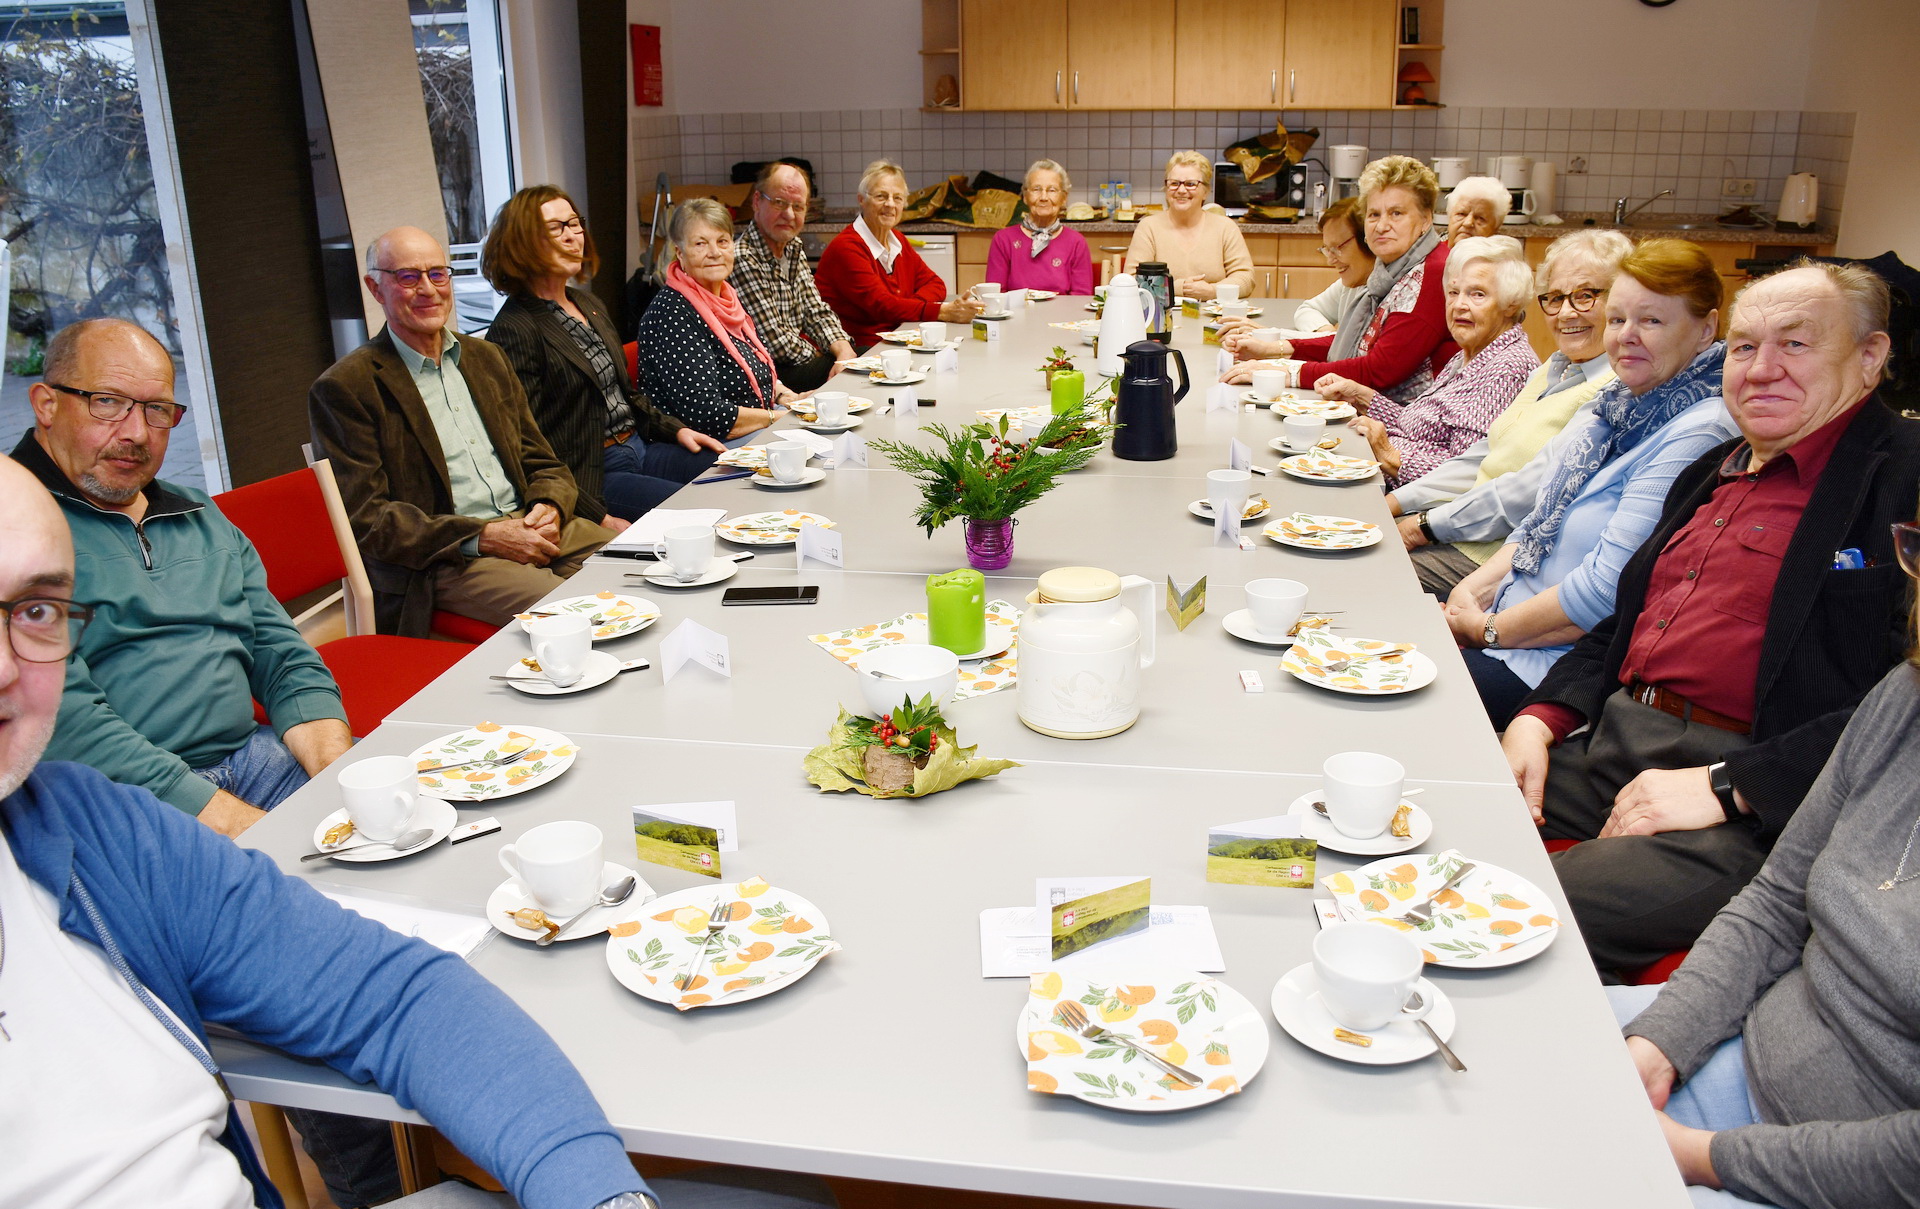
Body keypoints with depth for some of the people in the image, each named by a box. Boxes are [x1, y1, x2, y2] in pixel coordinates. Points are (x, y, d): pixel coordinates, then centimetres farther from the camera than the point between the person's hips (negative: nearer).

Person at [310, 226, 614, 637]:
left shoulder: (486, 357, 19)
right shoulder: (345, 388, -2)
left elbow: (543, 463, 20)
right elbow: (365, 518, -8)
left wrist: (550, 508, -5)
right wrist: (483, 538, -17)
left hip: (528, 524, 7)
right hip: (441, 563, -6)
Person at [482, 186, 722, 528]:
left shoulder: (589, 305, 18)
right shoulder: (514, 329, -12)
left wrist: (676, 430, 10)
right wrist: (599, 517, -23)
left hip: (640, 448, 9)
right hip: (590, 478, -9)